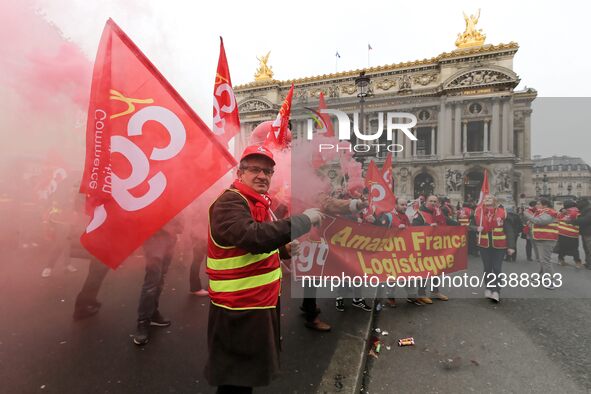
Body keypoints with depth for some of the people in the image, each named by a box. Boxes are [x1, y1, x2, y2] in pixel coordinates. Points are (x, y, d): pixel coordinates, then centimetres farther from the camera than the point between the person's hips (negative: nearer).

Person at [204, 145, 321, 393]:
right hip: (238, 310, -10)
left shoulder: (260, 203, 12)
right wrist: (304, 220, -32)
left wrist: (286, 249, 3)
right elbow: (253, 236, -39)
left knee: (251, 370, 26)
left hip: (261, 303, 10)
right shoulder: (229, 203, -21)